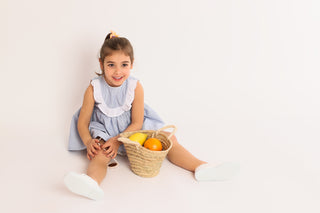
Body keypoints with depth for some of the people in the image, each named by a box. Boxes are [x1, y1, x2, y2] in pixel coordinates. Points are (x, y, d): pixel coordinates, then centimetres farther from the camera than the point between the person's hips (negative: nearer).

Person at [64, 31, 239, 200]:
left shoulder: (135, 87, -14)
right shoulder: (94, 89, -15)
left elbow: (137, 123, -11)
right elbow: (82, 122, -9)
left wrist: (117, 140, -24)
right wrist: (88, 142, -28)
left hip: (132, 129, 2)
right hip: (105, 132, -2)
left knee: (169, 139, -10)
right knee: (99, 153, -35)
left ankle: (202, 168, -17)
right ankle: (92, 182, -64)